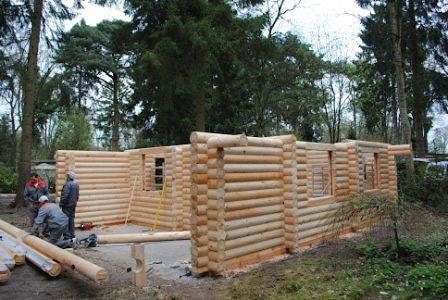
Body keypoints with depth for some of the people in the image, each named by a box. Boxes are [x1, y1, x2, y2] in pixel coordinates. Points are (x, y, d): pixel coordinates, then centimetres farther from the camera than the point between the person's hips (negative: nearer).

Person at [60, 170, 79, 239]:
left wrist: (61, 203, -12)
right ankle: (72, 234, 22)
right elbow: (77, 195, 15)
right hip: (73, 204, 8)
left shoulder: (68, 184, -18)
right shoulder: (76, 184, 9)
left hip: (67, 205, -8)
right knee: (71, 219, 15)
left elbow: (65, 195, -21)